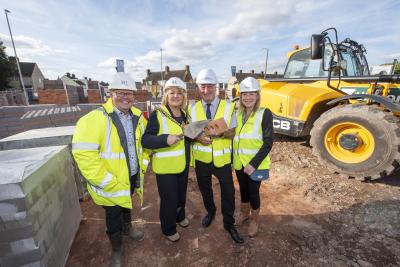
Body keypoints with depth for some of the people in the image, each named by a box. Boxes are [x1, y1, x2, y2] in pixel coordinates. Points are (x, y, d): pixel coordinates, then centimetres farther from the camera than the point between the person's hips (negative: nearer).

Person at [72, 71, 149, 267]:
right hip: (111, 185, -5)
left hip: (133, 178, 5)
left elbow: (144, 143, 10)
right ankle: (117, 250, 43)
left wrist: (143, 165, 4)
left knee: (126, 206, 30)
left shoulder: (138, 117, -3)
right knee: (113, 218, 15)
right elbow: (84, 155, -27)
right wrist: (109, 183, -23)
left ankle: (127, 227, 59)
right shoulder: (95, 119, -23)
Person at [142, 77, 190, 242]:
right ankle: (168, 228, 35)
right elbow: (145, 140, -23)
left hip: (183, 165, 6)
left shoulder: (185, 114, 5)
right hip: (165, 167, -6)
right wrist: (165, 139, -38)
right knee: (169, 199, 8)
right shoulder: (157, 114, -17)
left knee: (181, 195, 23)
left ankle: (180, 216, 52)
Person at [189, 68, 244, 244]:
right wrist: (197, 137, -19)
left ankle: (229, 223, 35)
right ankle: (210, 211, 52)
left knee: (228, 191, 9)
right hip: (201, 159, 2)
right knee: (205, 189, 22)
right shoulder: (193, 109, -1)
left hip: (222, 158, -2)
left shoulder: (228, 107, -7)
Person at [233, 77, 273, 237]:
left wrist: (254, 163, -20)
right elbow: (233, 137, 7)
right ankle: (244, 213, 47)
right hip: (239, 162, 4)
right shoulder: (237, 113, 2)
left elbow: (268, 142, -16)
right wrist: (232, 159, 2)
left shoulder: (264, 113, -13)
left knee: (253, 192, 9)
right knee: (243, 190, 20)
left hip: (256, 163, -4)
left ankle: (254, 220, 37)